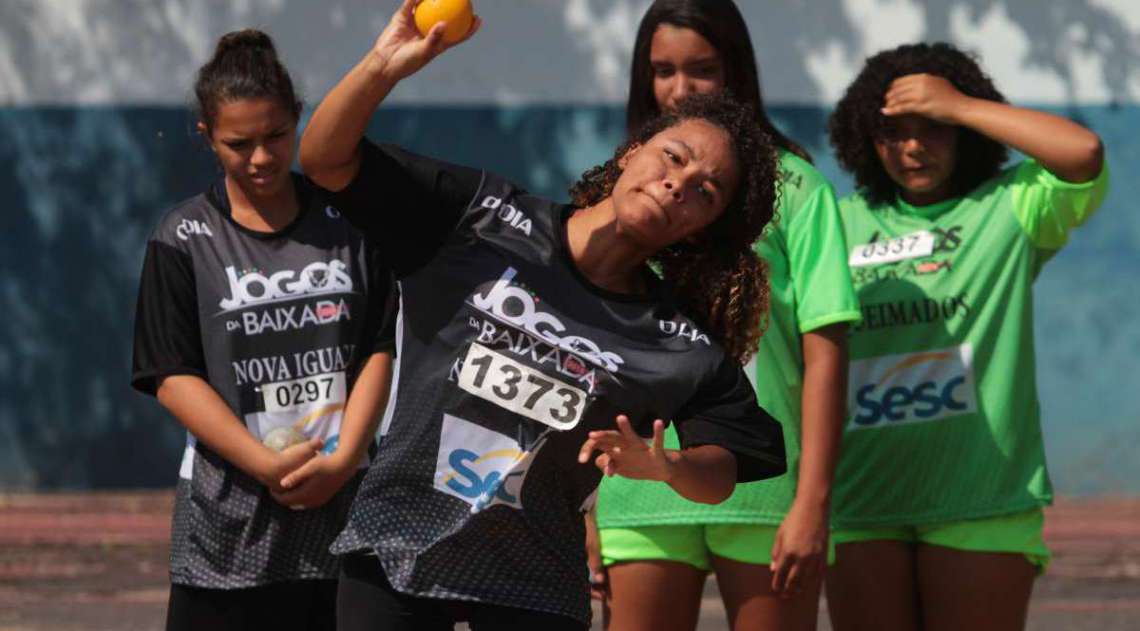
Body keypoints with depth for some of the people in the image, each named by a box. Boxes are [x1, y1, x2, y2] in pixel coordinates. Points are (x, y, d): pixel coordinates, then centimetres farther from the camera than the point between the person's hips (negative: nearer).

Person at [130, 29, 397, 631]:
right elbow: (173, 377, -5)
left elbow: (377, 353, 4)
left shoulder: (345, 222, 7)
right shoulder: (183, 239, 1)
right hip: (227, 518, -2)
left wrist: (342, 459, -10)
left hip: (342, 503, 2)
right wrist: (268, 465, -15)